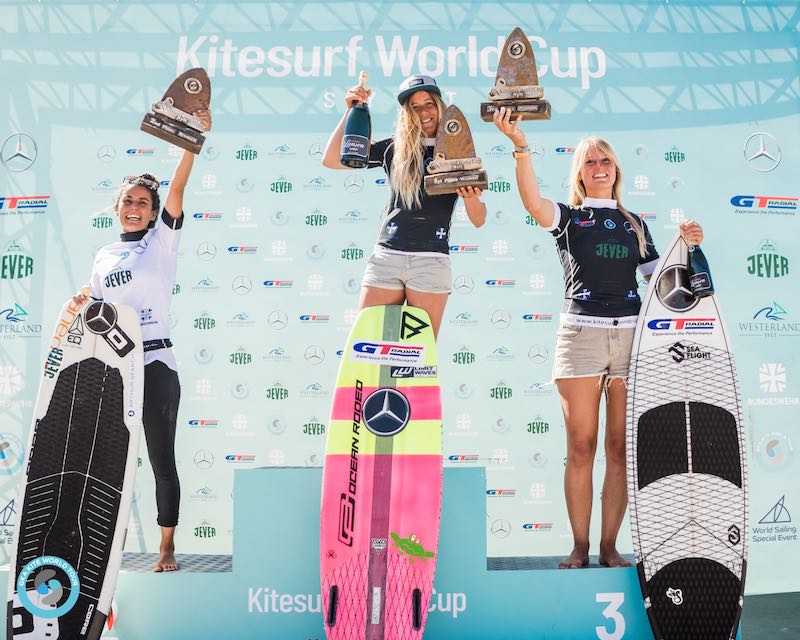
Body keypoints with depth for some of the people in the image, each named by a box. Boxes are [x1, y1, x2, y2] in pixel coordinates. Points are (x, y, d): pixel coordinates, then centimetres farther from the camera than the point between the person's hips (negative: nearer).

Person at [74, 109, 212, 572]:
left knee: (162, 459, 2)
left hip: (156, 364, -4)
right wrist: (82, 303, -1)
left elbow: (177, 191, -12)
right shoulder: (104, 256, 15)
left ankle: (167, 549, 14)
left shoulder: (162, 242, 2)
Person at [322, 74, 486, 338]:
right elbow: (331, 161, 5)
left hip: (431, 261, -1)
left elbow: (479, 220, 6)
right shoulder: (393, 149, 10)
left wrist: (470, 197, -16)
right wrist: (351, 111, 0)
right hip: (385, 257, 2)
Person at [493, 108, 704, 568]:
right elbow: (533, 202, -12)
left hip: (630, 335, 3)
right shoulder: (569, 217, 10)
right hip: (581, 334, -3)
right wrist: (520, 144, -22)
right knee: (581, 446, -1)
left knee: (621, 447, 3)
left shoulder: (635, 224, 20)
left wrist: (685, 246, 4)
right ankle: (580, 547, 9)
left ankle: (610, 546, 13)